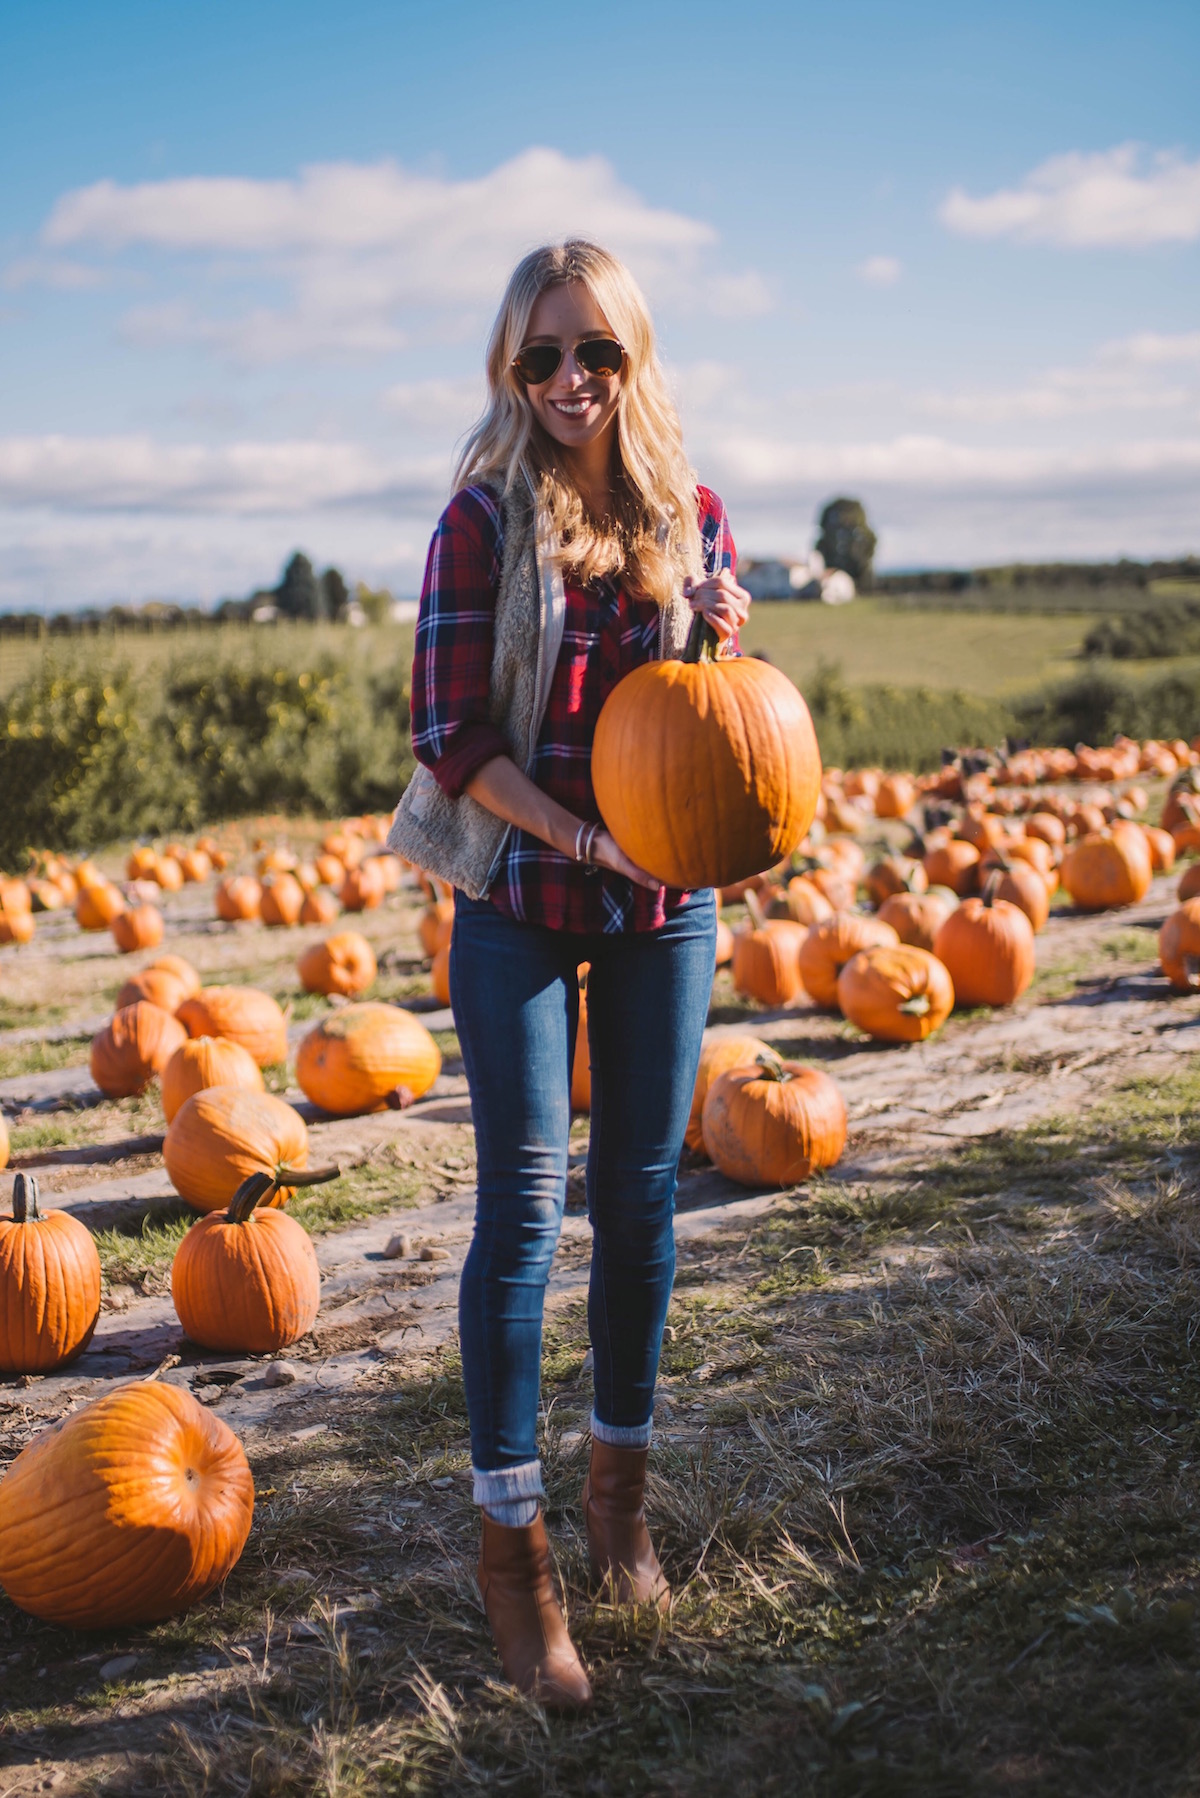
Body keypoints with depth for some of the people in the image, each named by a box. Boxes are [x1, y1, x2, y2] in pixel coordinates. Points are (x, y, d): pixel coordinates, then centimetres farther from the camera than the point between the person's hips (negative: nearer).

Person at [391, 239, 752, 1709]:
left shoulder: (691, 513, 3)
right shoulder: (484, 518, -7)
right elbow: (449, 731, -10)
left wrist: (724, 641, -10)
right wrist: (584, 836, -21)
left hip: (663, 909, 3)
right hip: (518, 902, -3)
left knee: (639, 1198, 10)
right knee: (524, 1204, -4)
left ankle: (620, 1488, 29)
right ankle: (511, 1544, 9)